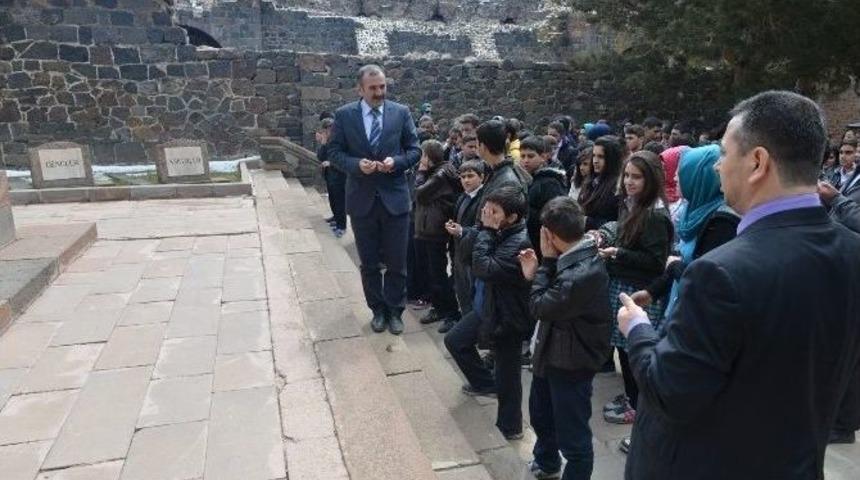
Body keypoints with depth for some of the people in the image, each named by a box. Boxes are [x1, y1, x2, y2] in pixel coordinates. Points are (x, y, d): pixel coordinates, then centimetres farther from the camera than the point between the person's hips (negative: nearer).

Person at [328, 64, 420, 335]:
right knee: (369, 263, 12)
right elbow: (335, 153, 0)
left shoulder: (401, 112, 0)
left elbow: (414, 150, 3)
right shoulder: (344, 115, -1)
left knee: (396, 262, 6)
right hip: (362, 199, 1)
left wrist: (396, 162, -17)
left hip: (395, 198, 0)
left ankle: (395, 311, 25)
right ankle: (378, 310, 30)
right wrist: (357, 164, -19)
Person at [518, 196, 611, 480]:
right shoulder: (574, 258, -3)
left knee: (572, 436, 8)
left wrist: (546, 262, -17)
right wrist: (535, 274, -4)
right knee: (541, 415, 29)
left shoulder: (583, 273, -33)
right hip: (552, 353, 10)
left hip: (571, 363, -10)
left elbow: (540, 306, -22)